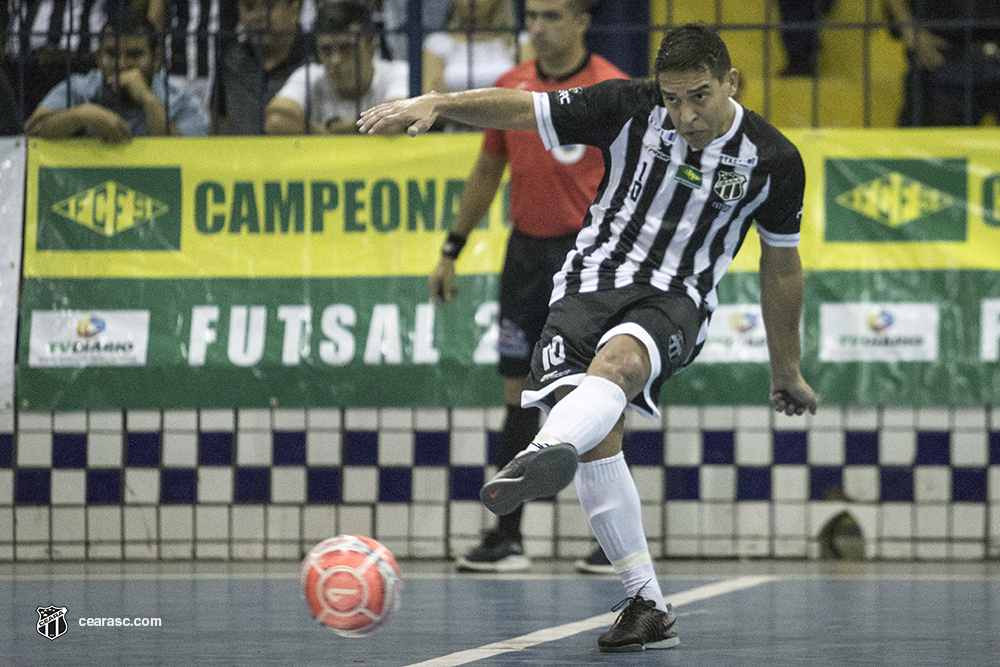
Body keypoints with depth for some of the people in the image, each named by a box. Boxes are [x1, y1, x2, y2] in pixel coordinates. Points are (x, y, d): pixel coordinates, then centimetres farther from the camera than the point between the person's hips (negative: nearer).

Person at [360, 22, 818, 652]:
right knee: (597, 433, -21)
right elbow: (519, 107, -1)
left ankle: (543, 456, -68)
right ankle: (649, 607, -13)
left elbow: (782, 264, 13)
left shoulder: (773, 161, -1)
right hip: (592, 281, 2)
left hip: (676, 300, -2)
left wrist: (787, 371, 22)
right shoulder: (628, 109, -3)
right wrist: (437, 102, -19)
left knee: (616, 360, -37)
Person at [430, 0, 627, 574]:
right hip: (527, 248, 5)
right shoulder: (511, 87, 9)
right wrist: (452, 251, 20)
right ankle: (507, 538, 9)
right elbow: (488, 172, 19)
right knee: (520, 393, 5)